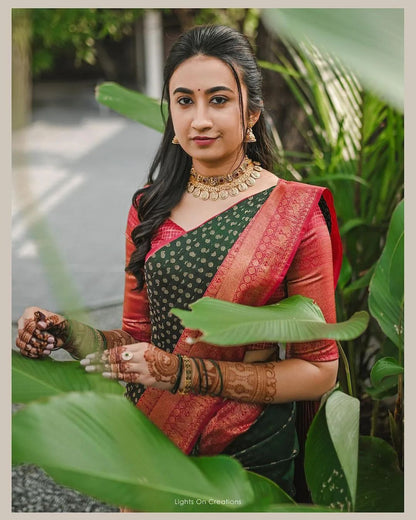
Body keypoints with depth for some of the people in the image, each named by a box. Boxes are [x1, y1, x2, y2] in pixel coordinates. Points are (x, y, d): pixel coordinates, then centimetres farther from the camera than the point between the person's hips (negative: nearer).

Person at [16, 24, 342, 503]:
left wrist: (185, 372, -24)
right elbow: (138, 334, 5)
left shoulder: (295, 213, -13)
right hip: (149, 438, 4)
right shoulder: (150, 207, 0)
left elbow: (319, 371, -14)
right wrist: (66, 334, -14)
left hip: (252, 451, -3)